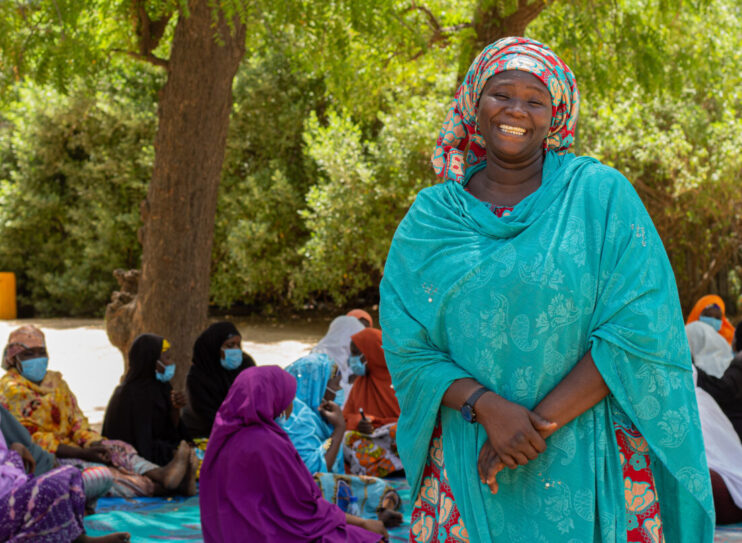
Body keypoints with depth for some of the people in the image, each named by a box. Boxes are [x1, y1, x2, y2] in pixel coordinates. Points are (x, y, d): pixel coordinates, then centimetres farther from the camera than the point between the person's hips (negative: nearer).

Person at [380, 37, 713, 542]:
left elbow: (639, 332, -9)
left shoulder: (602, 194, -2)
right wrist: (487, 407, -17)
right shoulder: (430, 219, 6)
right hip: (470, 467, 2)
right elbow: (407, 348, 1)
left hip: (589, 464, -2)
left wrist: (542, 421, -15)